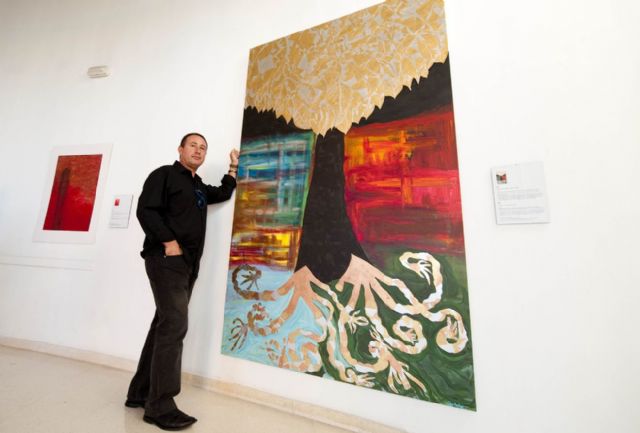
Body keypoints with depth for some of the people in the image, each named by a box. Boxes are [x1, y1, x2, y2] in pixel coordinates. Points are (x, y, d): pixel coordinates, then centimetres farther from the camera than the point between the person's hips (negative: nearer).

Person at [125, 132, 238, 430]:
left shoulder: (199, 187, 23)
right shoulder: (164, 174, 1)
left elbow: (223, 194, 30)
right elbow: (145, 209, -10)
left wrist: (233, 166, 26)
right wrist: (168, 242, -18)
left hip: (188, 264, 8)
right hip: (166, 259, -8)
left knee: (164, 325, 11)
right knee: (174, 325, -12)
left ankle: (140, 393, 23)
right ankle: (160, 406, -2)